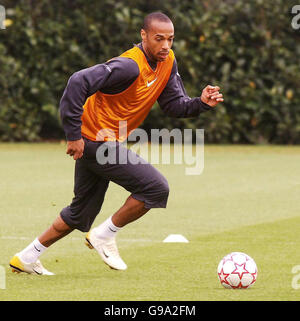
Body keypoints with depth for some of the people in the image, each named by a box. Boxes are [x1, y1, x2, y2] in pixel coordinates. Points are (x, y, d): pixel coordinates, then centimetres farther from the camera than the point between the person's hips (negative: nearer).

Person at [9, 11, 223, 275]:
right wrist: (74, 134, -28)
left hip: (107, 141, 10)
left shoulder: (167, 63, 4)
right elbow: (79, 83, -31)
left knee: (81, 213, 18)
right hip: (95, 140, -10)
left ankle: (26, 258, 28)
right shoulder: (130, 66, -24)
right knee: (156, 188, -14)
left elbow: (174, 105, 8)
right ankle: (104, 236, 1)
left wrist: (201, 103, -12)